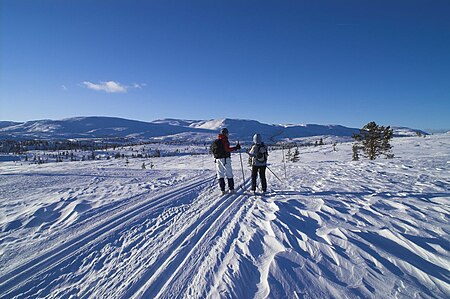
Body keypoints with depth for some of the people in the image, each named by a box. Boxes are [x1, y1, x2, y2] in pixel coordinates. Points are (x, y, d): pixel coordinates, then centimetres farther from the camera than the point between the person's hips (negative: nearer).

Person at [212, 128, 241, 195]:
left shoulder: (216, 141, 12)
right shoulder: (224, 140, -10)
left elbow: (212, 149, 16)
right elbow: (227, 149, -20)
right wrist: (235, 148, -18)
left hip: (218, 159, 6)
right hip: (225, 159, -6)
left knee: (220, 174, 9)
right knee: (229, 174, 4)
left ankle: (222, 190, 7)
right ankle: (231, 189, 7)